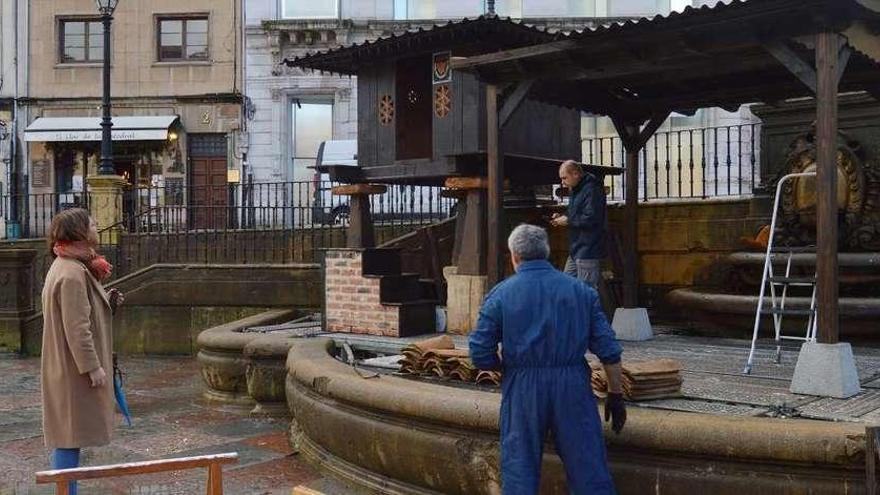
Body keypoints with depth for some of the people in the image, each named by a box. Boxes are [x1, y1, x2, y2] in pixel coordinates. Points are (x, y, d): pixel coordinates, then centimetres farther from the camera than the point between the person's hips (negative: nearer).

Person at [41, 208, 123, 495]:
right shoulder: (72, 274, -20)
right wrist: (92, 367, -20)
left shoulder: (68, 266, 12)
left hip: (69, 367, 11)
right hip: (75, 368, -11)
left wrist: (108, 302, 7)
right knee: (71, 432, -4)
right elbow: (76, 327, -23)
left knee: (70, 432, 16)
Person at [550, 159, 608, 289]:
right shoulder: (576, 190, 18)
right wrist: (561, 218, 9)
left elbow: (591, 219, -24)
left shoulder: (592, 190, -16)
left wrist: (568, 220, -14)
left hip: (588, 251, -10)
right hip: (576, 250, 10)